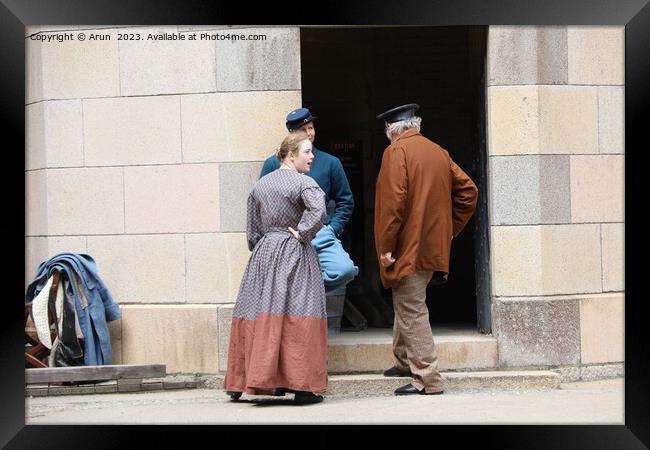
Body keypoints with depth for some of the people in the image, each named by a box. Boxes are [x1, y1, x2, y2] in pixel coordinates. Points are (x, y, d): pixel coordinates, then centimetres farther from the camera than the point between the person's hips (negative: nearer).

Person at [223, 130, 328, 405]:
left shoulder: (259, 185, 12)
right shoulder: (304, 183, -8)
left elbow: (252, 230, 13)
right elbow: (318, 211, -27)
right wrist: (302, 233, -14)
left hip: (264, 254, 6)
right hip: (295, 257, -6)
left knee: (260, 317, 9)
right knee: (297, 318, -5)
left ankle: (239, 383, 13)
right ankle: (302, 386, -5)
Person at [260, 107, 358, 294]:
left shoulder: (330, 163, 9)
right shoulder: (274, 163, 8)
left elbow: (345, 202, 15)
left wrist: (332, 229, 3)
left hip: (320, 235, 0)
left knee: (345, 270, -25)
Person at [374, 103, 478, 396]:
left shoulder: (396, 151, -10)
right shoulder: (439, 152, 12)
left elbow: (393, 200, -20)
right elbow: (467, 191, 12)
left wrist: (386, 247, -16)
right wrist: (448, 230, 16)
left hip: (408, 248, -8)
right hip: (435, 247, 8)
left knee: (411, 310, -5)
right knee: (407, 304, 23)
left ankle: (427, 379, -7)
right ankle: (405, 362, 35)